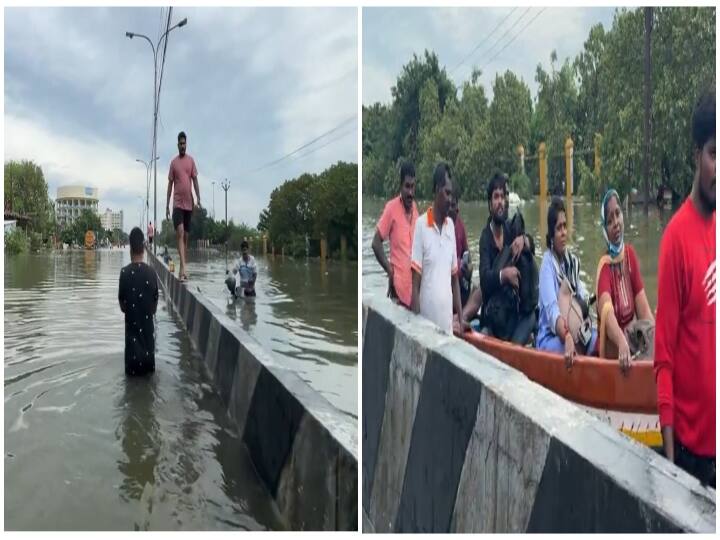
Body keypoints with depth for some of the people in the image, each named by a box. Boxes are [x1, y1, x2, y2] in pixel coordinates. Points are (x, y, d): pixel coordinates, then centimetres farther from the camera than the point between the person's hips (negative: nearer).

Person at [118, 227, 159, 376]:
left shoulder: (125, 272, -11)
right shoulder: (151, 272, -7)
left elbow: (121, 298, -2)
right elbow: (156, 297, 2)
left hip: (131, 317, -1)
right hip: (148, 317, 1)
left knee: (133, 342, 11)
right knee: (148, 341, 15)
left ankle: (133, 369, 15)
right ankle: (147, 368, 21)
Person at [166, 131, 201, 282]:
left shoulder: (191, 160, 8)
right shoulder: (173, 162, 4)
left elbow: (195, 180, 8)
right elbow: (170, 184, 6)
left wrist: (198, 199, -3)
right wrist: (167, 205, 4)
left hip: (189, 203, 3)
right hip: (177, 203, -3)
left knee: (186, 236, 7)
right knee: (180, 233, -16)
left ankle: (183, 269, 13)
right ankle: (183, 267, -24)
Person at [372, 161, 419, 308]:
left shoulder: (415, 208, 8)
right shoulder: (391, 208, -11)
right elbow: (376, 243, -8)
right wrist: (389, 271, -11)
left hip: (413, 282, 6)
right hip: (399, 285, -6)